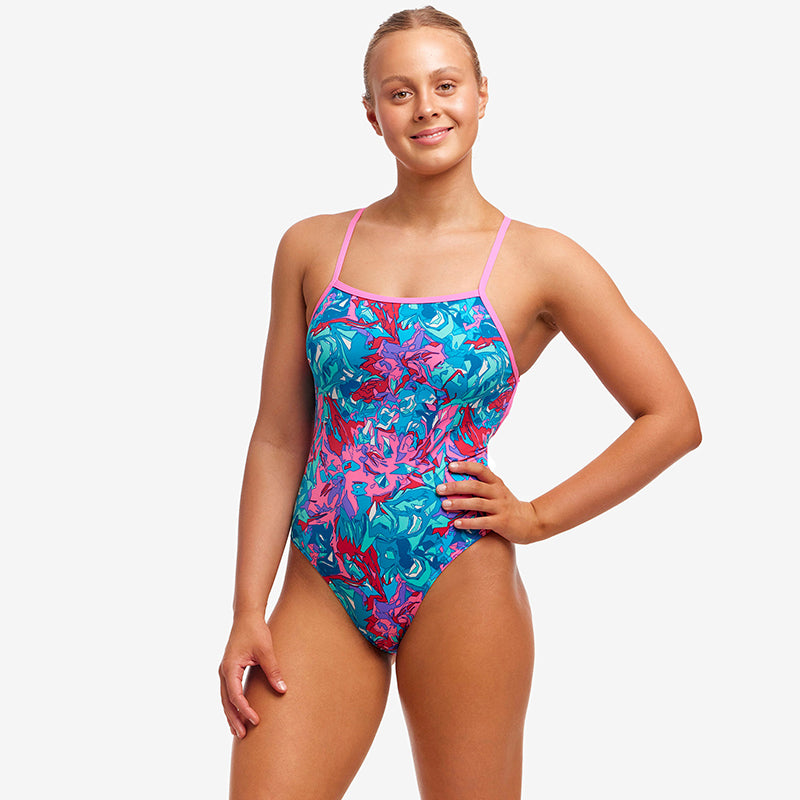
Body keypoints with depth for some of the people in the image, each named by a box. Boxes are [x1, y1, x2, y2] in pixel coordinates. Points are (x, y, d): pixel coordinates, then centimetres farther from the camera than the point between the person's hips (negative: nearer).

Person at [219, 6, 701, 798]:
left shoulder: (541, 263, -3)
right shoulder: (312, 248, 4)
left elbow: (672, 419, 1)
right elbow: (278, 438, 5)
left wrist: (538, 516, -3)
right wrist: (248, 610, 0)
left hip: (458, 585, -2)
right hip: (323, 584, 2)